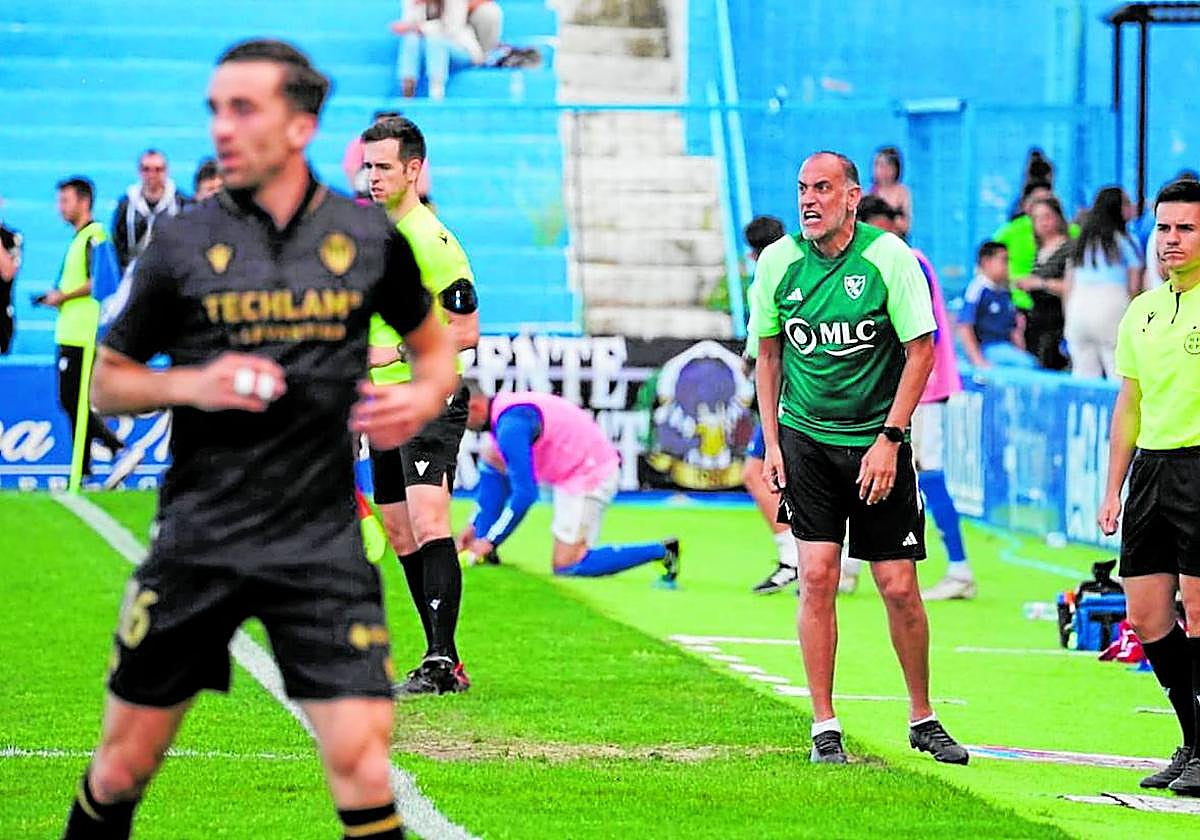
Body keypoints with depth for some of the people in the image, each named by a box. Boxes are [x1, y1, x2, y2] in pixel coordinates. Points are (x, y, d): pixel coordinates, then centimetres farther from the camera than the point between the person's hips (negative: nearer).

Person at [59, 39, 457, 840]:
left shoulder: (368, 236, 2)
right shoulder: (182, 242, 0)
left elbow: (433, 341, 18)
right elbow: (109, 380, 8)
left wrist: (425, 394, -4)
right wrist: (191, 384, -11)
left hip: (321, 543, 0)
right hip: (198, 541, 1)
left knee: (360, 756, -11)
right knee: (126, 759, 6)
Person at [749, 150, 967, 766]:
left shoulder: (889, 257, -10)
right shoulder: (777, 262, -1)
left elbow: (920, 350, -6)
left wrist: (889, 439, -11)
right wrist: (771, 441, 5)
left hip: (878, 442, -2)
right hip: (805, 438, 2)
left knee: (899, 588, 0)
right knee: (817, 576, -8)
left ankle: (923, 719, 18)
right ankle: (824, 727, 1)